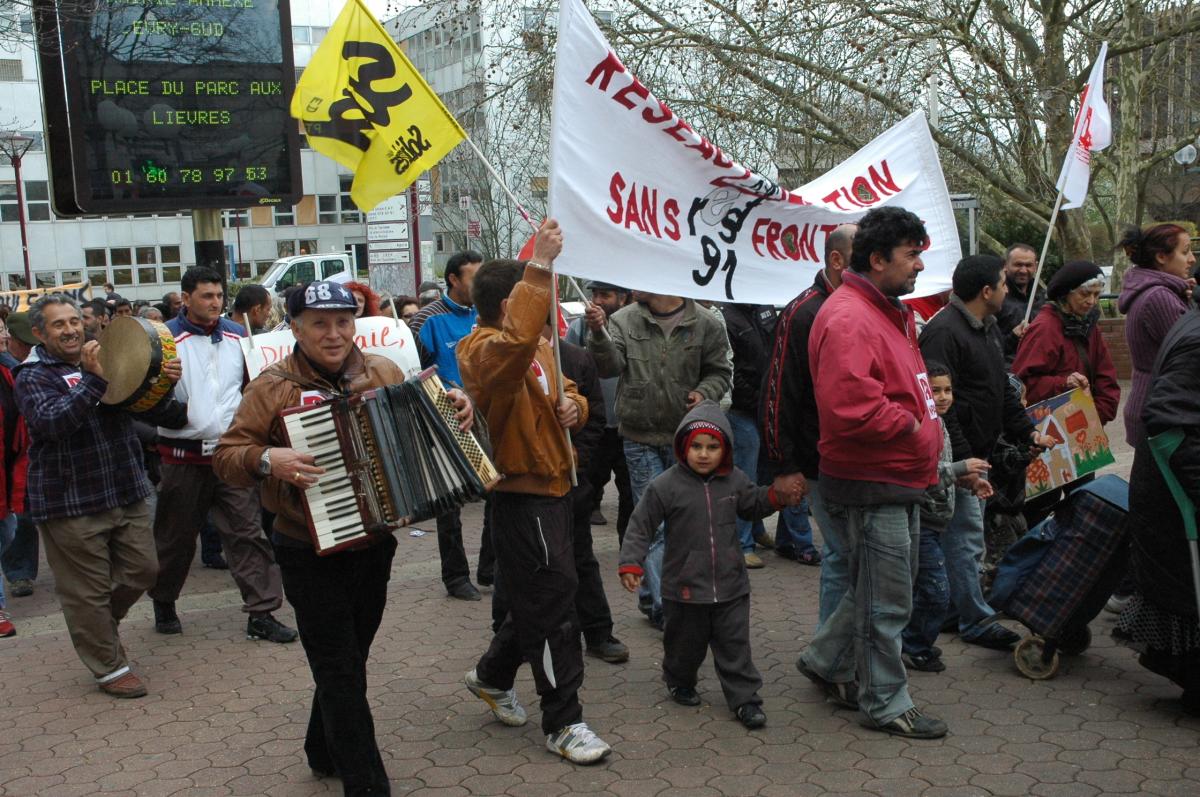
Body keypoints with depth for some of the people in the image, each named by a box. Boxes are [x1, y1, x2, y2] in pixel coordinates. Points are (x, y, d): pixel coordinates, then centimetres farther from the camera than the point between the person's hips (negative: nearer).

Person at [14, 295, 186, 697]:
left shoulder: (107, 363, 12)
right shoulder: (33, 377, -4)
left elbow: (162, 415, 13)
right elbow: (51, 423, -24)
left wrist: (164, 385, -8)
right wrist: (94, 379, -30)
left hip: (127, 494, 6)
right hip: (70, 504, -5)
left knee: (142, 570, 13)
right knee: (87, 591, 5)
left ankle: (99, 626, 39)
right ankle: (110, 668, 20)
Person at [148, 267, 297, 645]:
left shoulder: (237, 336, 8)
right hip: (184, 455, -2)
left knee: (248, 531, -1)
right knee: (176, 536, 12)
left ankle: (261, 613, 4)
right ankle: (164, 603, 34)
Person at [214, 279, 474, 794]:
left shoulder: (384, 373, 3)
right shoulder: (273, 387, -9)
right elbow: (226, 457, -9)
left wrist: (453, 408, -2)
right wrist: (265, 459, -29)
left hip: (376, 544, 5)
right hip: (311, 553, -5)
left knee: (349, 658, 20)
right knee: (339, 670, 0)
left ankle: (325, 753, 41)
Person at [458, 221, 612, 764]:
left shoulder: (538, 347, 14)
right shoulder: (487, 350, -17)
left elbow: (567, 393, 20)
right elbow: (516, 338, -41)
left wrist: (572, 406, -4)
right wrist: (540, 266, -42)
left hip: (550, 487, 10)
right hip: (523, 498, -9)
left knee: (534, 597, 21)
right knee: (553, 606, -4)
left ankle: (492, 676, 42)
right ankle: (563, 724, 9)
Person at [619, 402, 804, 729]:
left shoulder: (735, 480, 0)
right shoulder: (664, 486, -13)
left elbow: (753, 505, 19)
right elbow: (640, 527, -8)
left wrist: (777, 496, 0)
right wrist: (630, 563, -16)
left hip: (731, 585, 2)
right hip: (684, 588, -2)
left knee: (735, 645, 7)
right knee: (684, 644, 16)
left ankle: (744, 698, 19)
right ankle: (679, 682, 43)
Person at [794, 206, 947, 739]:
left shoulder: (888, 312, 15)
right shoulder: (848, 319, -20)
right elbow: (850, 406, -32)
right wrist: (909, 425, -17)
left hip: (898, 479, 10)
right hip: (869, 484, -10)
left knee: (879, 588, 21)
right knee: (886, 600, 2)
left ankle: (826, 661, 36)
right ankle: (886, 704, 18)